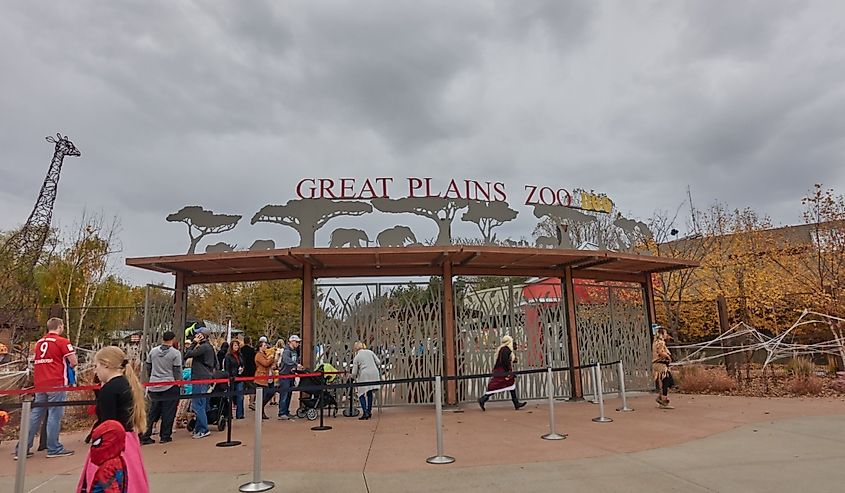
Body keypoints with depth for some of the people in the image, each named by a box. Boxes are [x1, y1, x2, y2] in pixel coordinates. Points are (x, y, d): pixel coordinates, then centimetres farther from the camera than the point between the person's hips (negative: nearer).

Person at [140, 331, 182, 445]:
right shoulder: (175, 353, -10)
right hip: (169, 387, -5)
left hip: (154, 386, 5)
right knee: (168, 413, 5)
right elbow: (177, 372, -8)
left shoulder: (153, 351, 5)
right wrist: (179, 384, 4)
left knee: (152, 412, 13)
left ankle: (145, 436, 11)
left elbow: (148, 368, 14)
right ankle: (165, 436, 11)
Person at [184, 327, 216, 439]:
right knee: (202, 405, 15)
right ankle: (199, 428, 22)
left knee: (197, 405, -6)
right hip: (207, 377, 10)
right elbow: (215, 362, 21)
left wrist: (194, 343, -8)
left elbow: (187, 354, -16)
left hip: (200, 378, -10)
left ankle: (204, 430, -4)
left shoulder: (203, 347, -16)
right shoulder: (210, 346, 14)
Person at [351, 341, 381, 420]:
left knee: (361, 394, 6)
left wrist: (354, 377, 23)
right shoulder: (370, 352, 11)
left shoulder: (356, 357, 3)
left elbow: (354, 373, 2)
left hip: (364, 375, -4)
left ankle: (365, 413, -5)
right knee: (370, 393, 18)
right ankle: (369, 411, 21)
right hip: (374, 374, 4)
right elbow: (378, 362, 6)